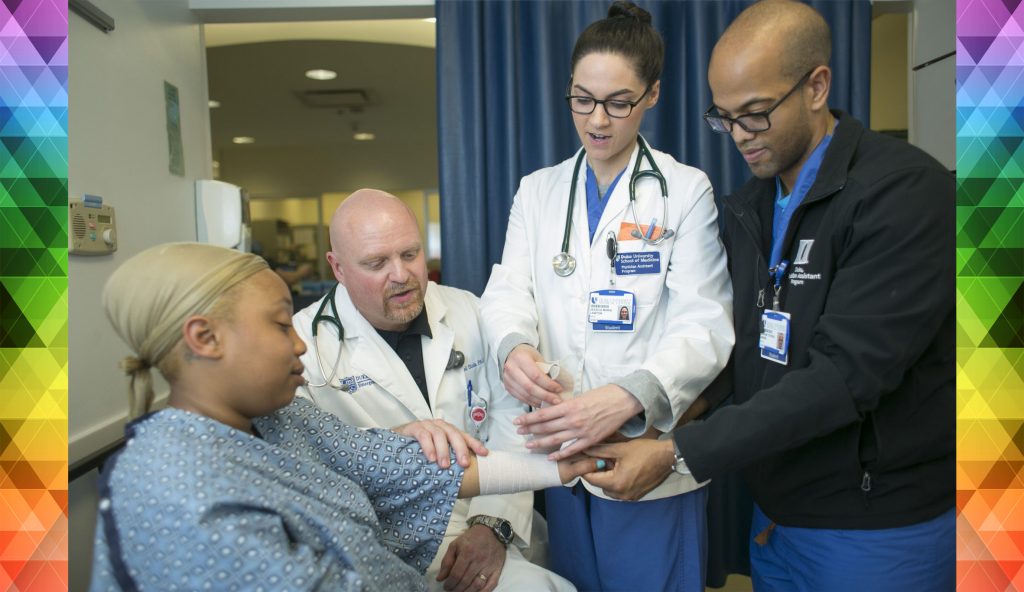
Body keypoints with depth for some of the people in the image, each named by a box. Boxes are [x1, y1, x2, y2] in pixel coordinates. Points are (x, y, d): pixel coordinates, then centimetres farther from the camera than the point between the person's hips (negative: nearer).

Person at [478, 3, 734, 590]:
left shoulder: (686, 191, -4)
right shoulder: (537, 191, 8)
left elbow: (703, 327, -12)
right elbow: (509, 289, -1)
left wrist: (627, 398, -30)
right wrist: (514, 347, -25)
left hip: (651, 459, -3)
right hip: (562, 452, 3)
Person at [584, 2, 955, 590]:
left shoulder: (907, 193, -18)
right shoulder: (745, 209, 4)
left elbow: (845, 376, -25)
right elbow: (746, 354, 6)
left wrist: (678, 454, -25)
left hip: (878, 525, -5)